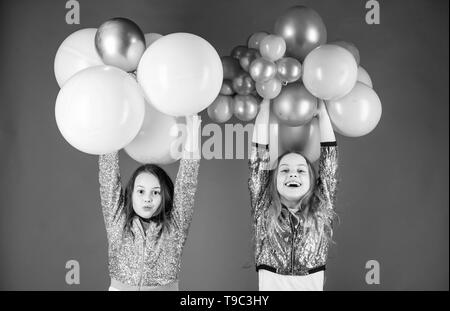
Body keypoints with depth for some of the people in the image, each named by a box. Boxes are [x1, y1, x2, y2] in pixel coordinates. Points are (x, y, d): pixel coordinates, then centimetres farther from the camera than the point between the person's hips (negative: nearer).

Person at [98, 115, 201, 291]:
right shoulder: (118, 222, 6)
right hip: (119, 286, 1)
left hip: (167, 287, 0)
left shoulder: (174, 227, 3)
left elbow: (186, 188, -6)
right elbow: (108, 181, -1)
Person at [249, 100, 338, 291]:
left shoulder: (321, 211, 9)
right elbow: (259, 157, 5)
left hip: (313, 284, 0)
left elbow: (329, 156, 8)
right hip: (270, 284, 0)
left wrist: (322, 111, 11)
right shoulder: (263, 210, 8)